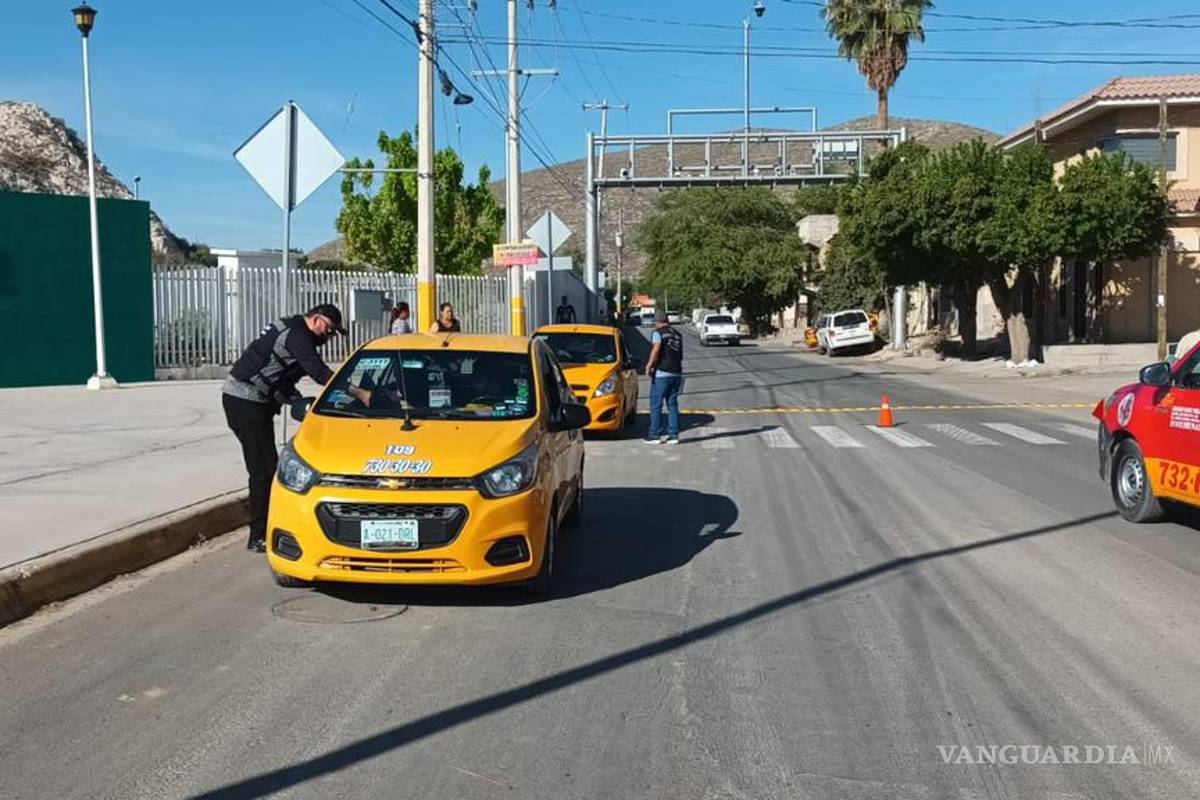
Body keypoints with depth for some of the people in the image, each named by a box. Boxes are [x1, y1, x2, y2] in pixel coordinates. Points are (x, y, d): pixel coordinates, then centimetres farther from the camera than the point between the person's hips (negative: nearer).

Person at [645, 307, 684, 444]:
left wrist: (649, 366, -15)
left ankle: (655, 435, 1)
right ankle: (673, 435, 8)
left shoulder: (658, 332, -5)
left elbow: (656, 350, -21)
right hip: (676, 373, 7)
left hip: (661, 373, -7)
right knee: (672, 405, 9)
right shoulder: (677, 334, 16)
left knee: (656, 405, 0)